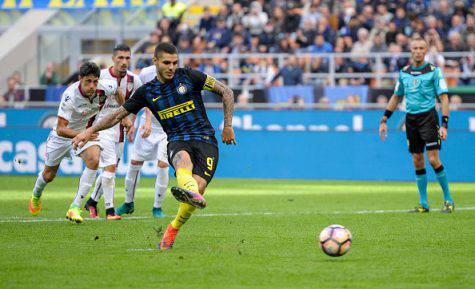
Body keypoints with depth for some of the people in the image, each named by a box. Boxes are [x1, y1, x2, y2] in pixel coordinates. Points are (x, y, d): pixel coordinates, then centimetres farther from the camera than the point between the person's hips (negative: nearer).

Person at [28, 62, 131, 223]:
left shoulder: (105, 87, -24)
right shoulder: (70, 96, -36)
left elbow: (117, 92, 4)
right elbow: (61, 129, -36)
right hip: (64, 134, -2)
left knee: (94, 161, -28)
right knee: (49, 175, 14)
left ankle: (75, 208, -22)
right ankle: (36, 195, 52)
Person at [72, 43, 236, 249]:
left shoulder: (188, 76, 5)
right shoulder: (147, 91, 11)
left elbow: (226, 92, 9)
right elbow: (119, 114, 18)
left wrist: (228, 126, 5)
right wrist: (90, 131, 11)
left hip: (205, 139, -1)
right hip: (177, 141, 1)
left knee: (199, 185, -26)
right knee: (183, 158, -39)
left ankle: (173, 229, -5)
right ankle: (190, 191, -74)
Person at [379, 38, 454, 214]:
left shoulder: (434, 71, -4)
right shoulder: (404, 72, 10)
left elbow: (444, 98, -6)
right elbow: (396, 97, 21)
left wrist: (444, 125, -14)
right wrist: (384, 120, 17)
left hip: (428, 117, -5)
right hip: (411, 119, 5)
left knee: (433, 160, -11)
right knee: (417, 162, 5)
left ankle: (448, 200, 0)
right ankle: (423, 204, 11)